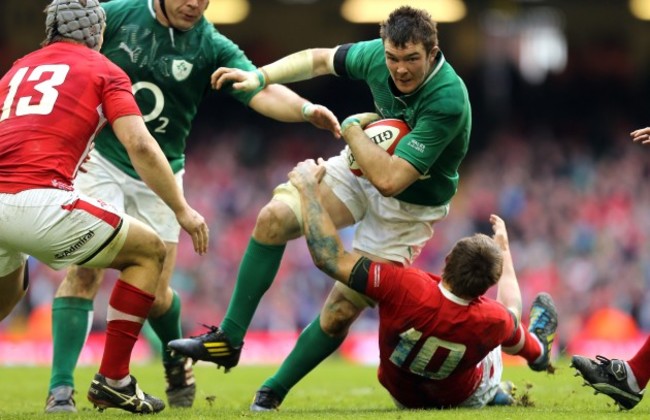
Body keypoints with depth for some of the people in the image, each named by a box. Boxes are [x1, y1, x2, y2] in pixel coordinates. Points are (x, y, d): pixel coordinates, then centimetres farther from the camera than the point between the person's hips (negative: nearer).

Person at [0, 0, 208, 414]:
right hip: (37, 200, -6)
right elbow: (139, 145, 0)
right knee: (149, 252, 15)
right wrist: (182, 209, 7)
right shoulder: (104, 71, 13)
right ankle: (113, 379, 10)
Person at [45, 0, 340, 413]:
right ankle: (61, 388, -15)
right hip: (99, 160, -1)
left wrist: (307, 109, -39)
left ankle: (177, 362, 36)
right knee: (85, 268, -17)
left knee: (155, 292, 4)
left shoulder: (213, 48, -6)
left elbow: (261, 92, -19)